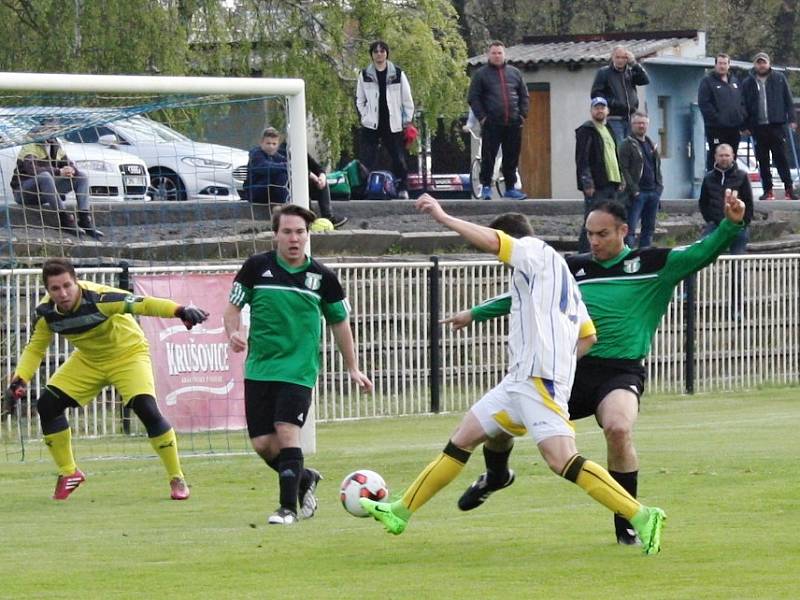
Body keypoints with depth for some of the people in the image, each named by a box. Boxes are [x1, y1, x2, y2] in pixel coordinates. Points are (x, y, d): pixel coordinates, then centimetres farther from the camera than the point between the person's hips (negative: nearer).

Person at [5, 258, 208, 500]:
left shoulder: (98, 298, -34)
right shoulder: (45, 312, -17)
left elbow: (143, 304, -44)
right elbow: (35, 348, -1)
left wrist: (180, 311, -60)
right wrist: (20, 378, -18)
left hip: (127, 353, -5)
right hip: (88, 360, 5)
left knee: (146, 410, -24)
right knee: (47, 405, -5)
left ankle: (177, 479, -7)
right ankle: (69, 474, 15)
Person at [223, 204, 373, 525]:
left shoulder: (322, 277, 2)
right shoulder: (257, 267, 0)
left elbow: (339, 322, 13)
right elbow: (233, 306, 7)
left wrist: (353, 369, 15)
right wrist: (233, 333, -15)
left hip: (299, 369, -2)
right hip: (259, 368, 2)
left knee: (286, 432, -19)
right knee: (262, 443, 0)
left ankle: (288, 506, -9)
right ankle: (304, 478, 27)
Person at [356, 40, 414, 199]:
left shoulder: (398, 74, 2)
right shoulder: (365, 75, 5)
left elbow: (407, 99, 6)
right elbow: (359, 100, 12)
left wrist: (408, 119, 1)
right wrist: (364, 117, 0)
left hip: (393, 125, 0)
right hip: (371, 125, 0)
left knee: (398, 159, 3)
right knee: (366, 161, -7)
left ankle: (402, 189, 12)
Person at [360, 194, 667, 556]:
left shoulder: (535, 251, -1)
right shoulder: (559, 272, 25)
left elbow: (491, 241, -18)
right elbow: (587, 335, 26)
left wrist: (443, 217, -10)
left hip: (540, 379, -10)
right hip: (520, 380, 10)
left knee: (562, 461, -21)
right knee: (462, 439, 14)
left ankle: (642, 518, -22)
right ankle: (400, 512, 21)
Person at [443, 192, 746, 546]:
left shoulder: (652, 264, 3)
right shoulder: (573, 268, 12)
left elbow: (701, 254, -4)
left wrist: (731, 224, -21)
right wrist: (475, 314, 26)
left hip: (620, 373, -4)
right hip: (572, 370, 4)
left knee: (618, 429, -34)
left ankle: (627, 524, -15)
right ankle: (495, 474, 31)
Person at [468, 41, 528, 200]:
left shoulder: (514, 73, 15)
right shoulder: (481, 74, 5)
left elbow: (524, 96, 18)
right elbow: (473, 98, 2)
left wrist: (523, 115, 6)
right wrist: (481, 117, -8)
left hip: (513, 123, 3)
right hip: (491, 124, -3)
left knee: (512, 157, 6)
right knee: (488, 157, -5)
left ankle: (510, 188, 13)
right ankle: (486, 187, 2)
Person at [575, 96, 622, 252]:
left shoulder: (608, 130, 22)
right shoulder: (586, 131, -5)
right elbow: (582, 159, -13)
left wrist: (619, 180, 19)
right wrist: (587, 183, -21)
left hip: (611, 184, 9)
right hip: (596, 186, -9)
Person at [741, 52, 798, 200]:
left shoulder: (779, 79, 6)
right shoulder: (748, 83, 7)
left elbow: (788, 100, 5)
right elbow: (744, 105, 7)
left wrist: (792, 119, -3)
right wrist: (746, 126, 1)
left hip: (777, 125, -2)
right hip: (758, 126, 2)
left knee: (781, 158, -4)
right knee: (763, 160, 4)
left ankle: (789, 189, -2)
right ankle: (768, 190, 10)